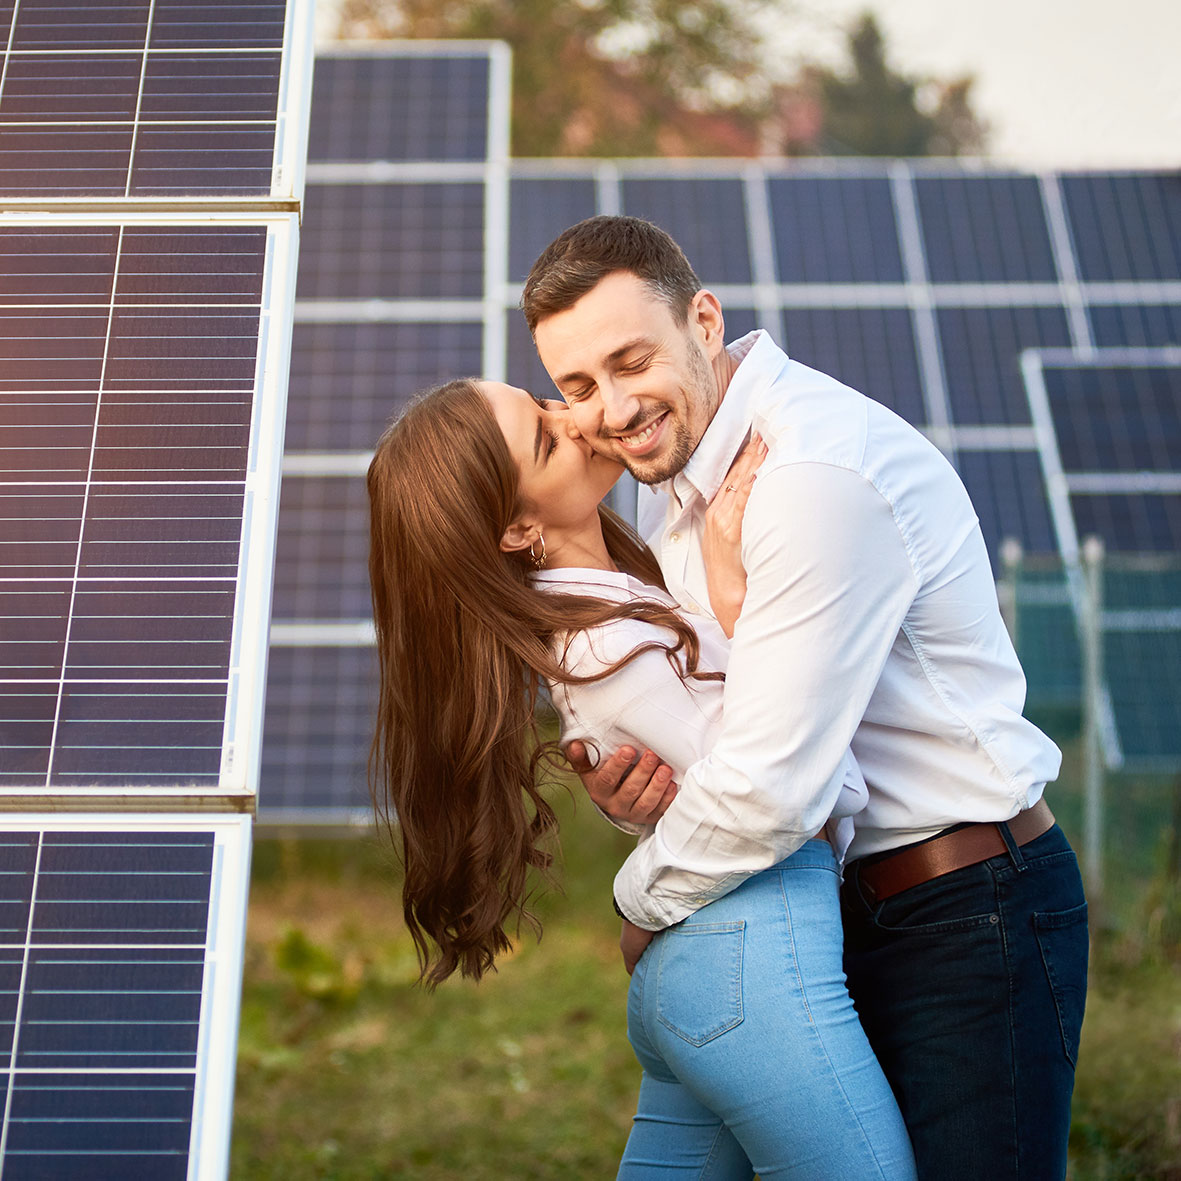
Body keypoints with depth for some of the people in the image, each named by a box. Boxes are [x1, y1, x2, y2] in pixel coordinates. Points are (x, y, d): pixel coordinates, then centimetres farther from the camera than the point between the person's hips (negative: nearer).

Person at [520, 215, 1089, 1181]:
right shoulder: (686, 487, 8)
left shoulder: (823, 473, -25)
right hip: (858, 907, 10)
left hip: (972, 916, -9)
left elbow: (773, 786, -27)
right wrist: (628, 785, -7)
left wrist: (644, 903, -9)